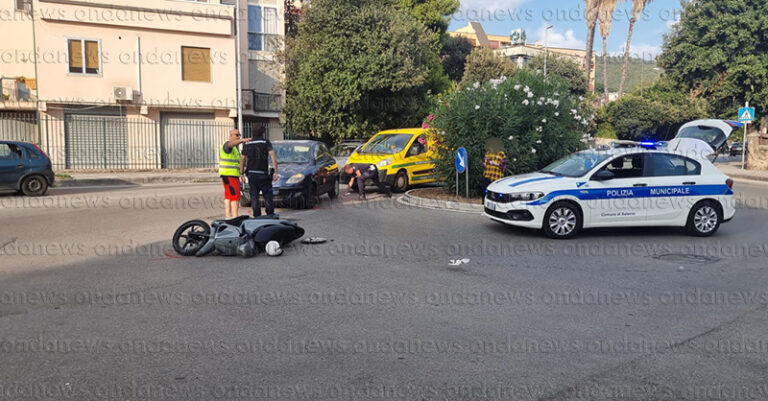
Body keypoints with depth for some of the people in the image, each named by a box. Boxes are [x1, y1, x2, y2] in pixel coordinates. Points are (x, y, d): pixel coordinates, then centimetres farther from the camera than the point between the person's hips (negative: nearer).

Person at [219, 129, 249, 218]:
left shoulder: (235, 147, 20)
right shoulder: (227, 144, -12)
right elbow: (231, 144, -38)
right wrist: (242, 140, -53)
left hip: (232, 174, 11)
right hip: (229, 174, -11)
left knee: (228, 196, 11)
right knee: (235, 196, -13)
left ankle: (228, 216, 14)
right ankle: (235, 217, -16)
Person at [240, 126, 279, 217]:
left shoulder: (247, 144, 10)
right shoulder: (266, 142, -1)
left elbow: (242, 159, 13)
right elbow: (273, 156, -14)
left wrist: (242, 173, 19)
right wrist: (275, 171, -16)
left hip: (251, 174, 3)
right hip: (263, 174, -3)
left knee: (254, 197, 5)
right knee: (268, 196, 6)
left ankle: (257, 217, 3)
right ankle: (270, 215, 5)